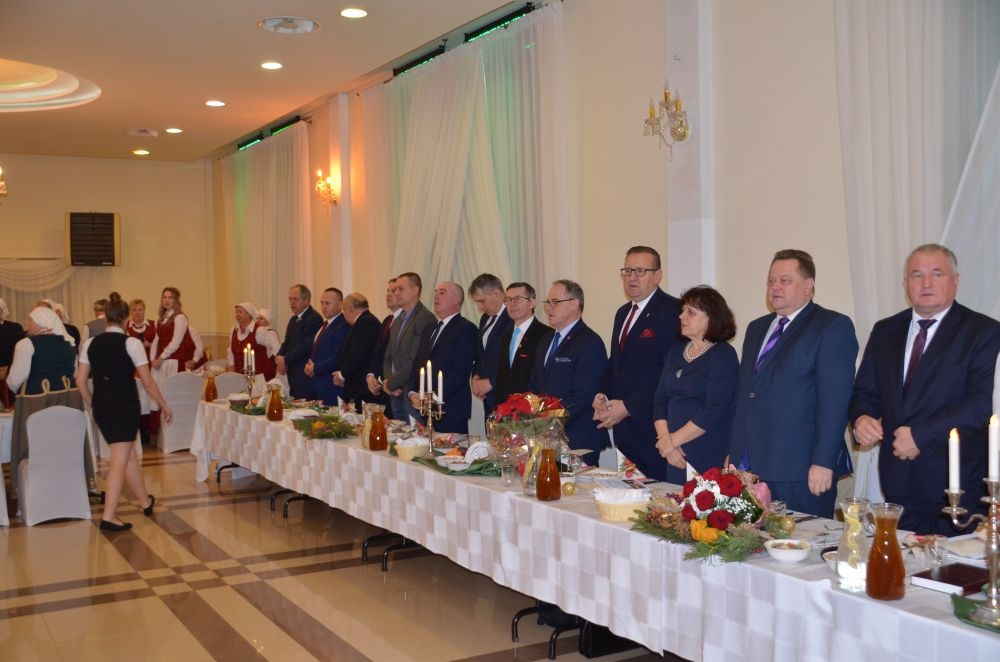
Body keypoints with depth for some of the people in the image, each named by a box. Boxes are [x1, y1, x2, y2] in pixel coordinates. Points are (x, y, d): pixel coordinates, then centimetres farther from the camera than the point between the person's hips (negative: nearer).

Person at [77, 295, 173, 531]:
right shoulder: (131, 343, -9)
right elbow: (147, 382, -8)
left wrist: (94, 405, 17)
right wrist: (164, 406, 3)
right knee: (119, 461, 0)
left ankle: (145, 501, 34)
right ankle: (108, 517, -2)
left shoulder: (91, 343, 5)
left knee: (129, 455, 19)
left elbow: (80, 381, 4)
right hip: (125, 405, -5)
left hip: (101, 405, 6)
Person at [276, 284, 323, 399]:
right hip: (294, 377, 9)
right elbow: (286, 343, 19)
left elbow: (307, 345, -18)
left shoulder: (314, 318, -12)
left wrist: (285, 360, -12)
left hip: (306, 376, -9)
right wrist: (279, 357, -2)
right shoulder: (294, 320, 19)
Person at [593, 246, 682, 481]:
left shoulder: (672, 311, -10)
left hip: (652, 425, -7)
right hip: (623, 425, 8)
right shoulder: (623, 313, 18)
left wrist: (628, 407, -17)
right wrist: (602, 395, 5)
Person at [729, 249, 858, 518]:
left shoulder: (832, 326, -4)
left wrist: (823, 463, -17)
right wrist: (733, 452, 16)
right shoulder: (757, 328, 19)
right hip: (750, 466, 7)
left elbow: (835, 401, -12)